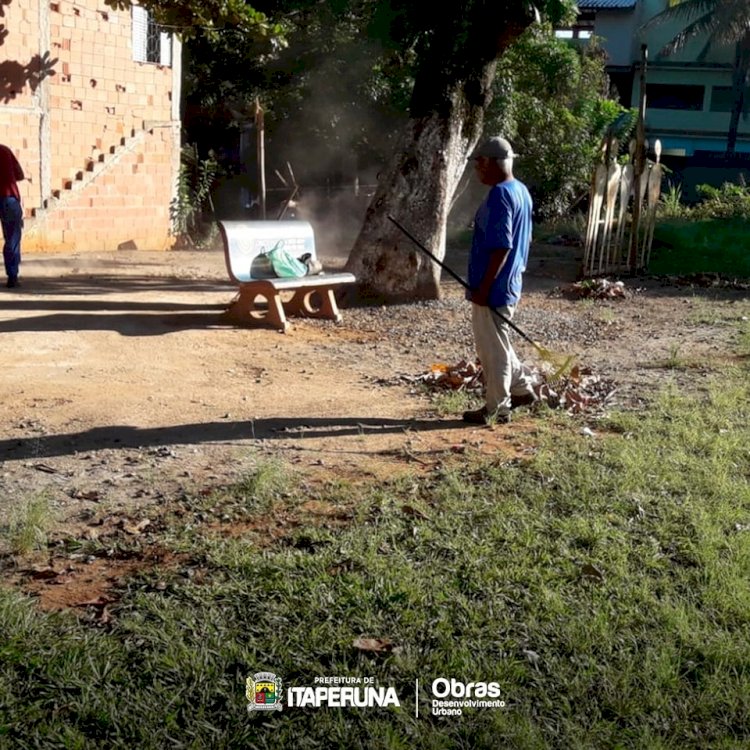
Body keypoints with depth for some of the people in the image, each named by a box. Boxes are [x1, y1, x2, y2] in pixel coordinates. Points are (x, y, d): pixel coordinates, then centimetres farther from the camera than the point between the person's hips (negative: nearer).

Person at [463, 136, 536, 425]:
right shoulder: (521, 190, 10)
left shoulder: (499, 195, -20)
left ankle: (497, 408, 13)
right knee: (497, 343, 23)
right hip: (509, 284, 10)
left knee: (492, 348, 2)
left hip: (493, 288, -10)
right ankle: (521, 389, 32)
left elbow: (500, 247, -25)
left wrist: (483, 287, -21)